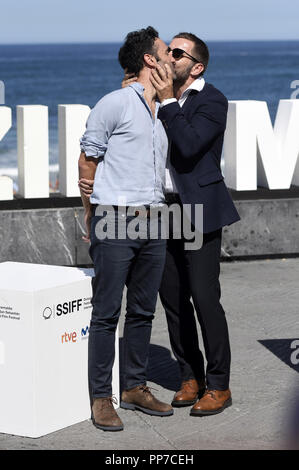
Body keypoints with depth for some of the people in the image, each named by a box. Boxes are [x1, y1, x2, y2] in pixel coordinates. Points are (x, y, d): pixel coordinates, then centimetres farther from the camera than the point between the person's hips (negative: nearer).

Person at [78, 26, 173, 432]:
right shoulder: (116, 103, -6)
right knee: (107, 312, -2)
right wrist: (91, 219, 2)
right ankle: (101, 398, 3)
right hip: (115, 223, -7)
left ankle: (135, 387, 22)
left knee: (143, 311, 11)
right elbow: (87, 160, -3)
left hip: (153, 223, 7)